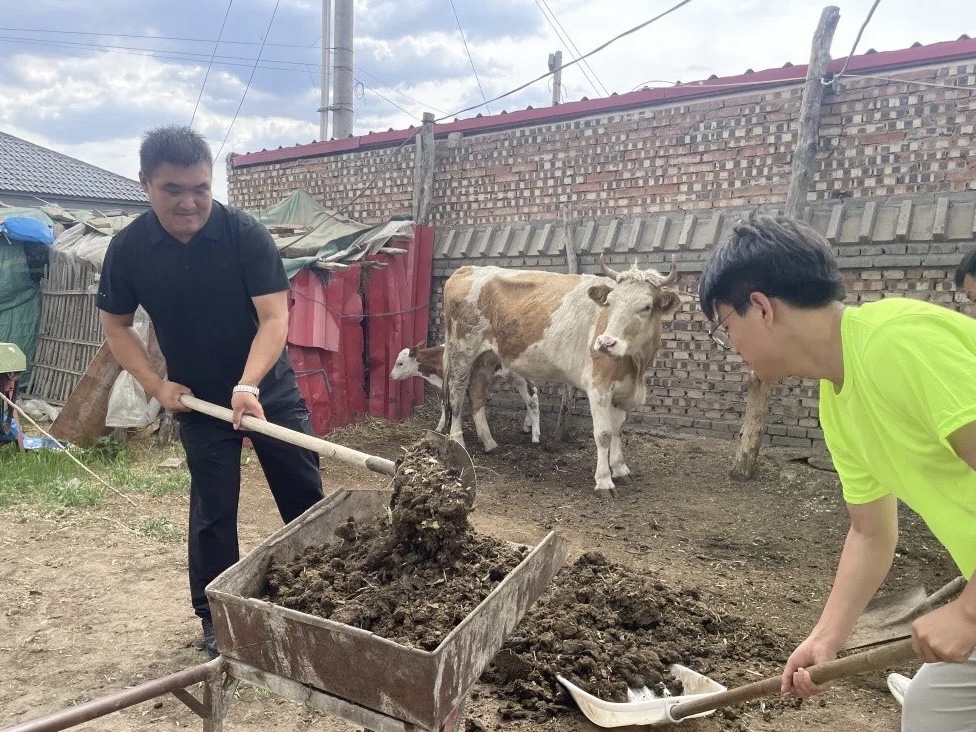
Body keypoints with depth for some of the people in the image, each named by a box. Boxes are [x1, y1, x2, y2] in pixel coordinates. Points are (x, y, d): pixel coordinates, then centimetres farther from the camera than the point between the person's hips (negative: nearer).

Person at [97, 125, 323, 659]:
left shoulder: (246, 233, -18)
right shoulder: (128, 248, -10)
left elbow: (274, 317, -20)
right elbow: (116, 326, 3)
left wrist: (248, 385, -33)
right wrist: (155, 385, -8)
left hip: (268, 389, -1)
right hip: (199, 400, 1)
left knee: (306, 498, 7)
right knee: (213, 511, 6)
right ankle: (216, 617, 24)